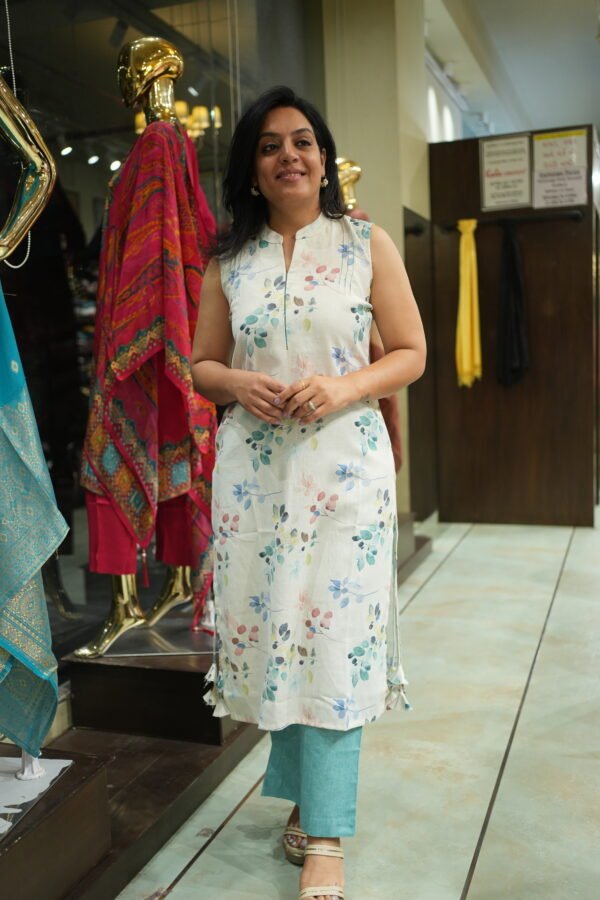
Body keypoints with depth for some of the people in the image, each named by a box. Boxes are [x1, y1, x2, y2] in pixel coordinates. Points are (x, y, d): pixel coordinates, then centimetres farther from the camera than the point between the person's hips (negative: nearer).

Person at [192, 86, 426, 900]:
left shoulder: (367, 244, 3)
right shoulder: (229, 260, 9)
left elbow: (411, 353, 3)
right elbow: (201, 364, 13)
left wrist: (343, 387, -15)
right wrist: (238, 383, -9)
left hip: (344, 463, -2)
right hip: (254, 467, 3)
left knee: (334, 634, -3)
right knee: (270, 626, 7)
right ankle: (306, 795, 28)